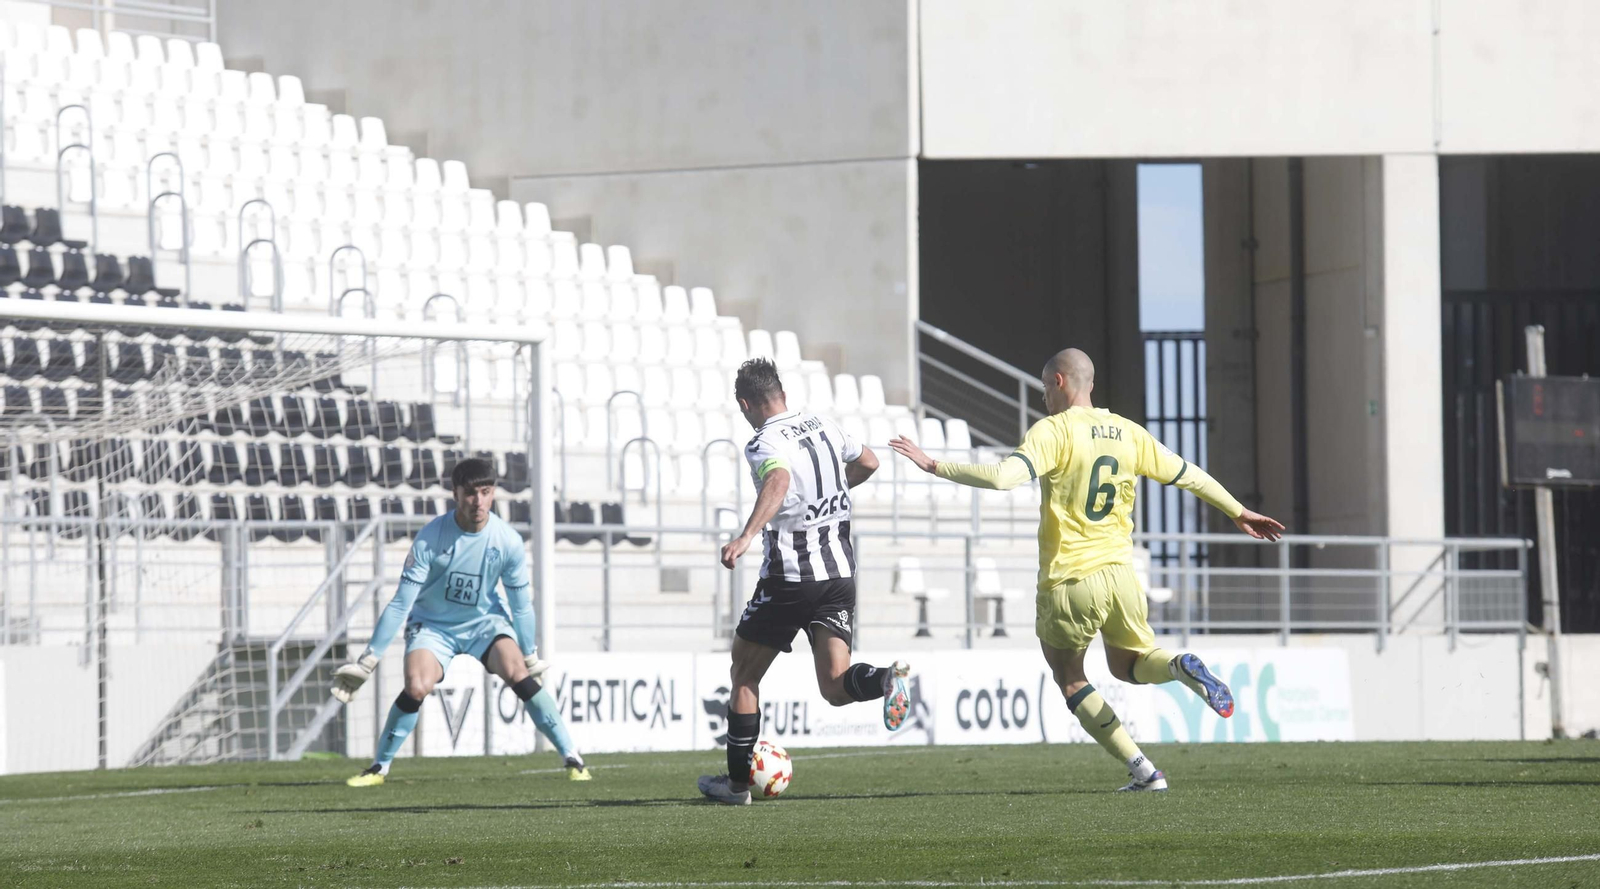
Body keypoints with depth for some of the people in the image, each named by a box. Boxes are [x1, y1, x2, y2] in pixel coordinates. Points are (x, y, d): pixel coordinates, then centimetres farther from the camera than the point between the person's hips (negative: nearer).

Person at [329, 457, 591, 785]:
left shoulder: (508, 542, -17)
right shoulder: (430, 539, -24)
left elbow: (521, 606, -3)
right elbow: (400, 604, -19)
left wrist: (531, 657, 4)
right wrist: (368, 661, -19)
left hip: (486, 621, 1)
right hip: (433, 624, -1)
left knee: (519, 675, -24)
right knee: (416, 687, -26)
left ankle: (572, 758, -14)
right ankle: (379, 767, -7)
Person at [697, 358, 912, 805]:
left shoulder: (765, 444, -12)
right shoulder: (825, 426, 9)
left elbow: (779, 480, -35)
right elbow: (868, 463, 24)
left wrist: (746, 536, -46)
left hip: (788, 575, -6)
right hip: (840, 570, 6)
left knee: (745, 673, 13)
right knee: (835, 687, 1)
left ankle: (737, 781, 17)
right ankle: (886, 679, -31)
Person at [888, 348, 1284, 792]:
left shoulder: (1053, 431, -10)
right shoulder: (1128, 433, 7)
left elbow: (1002, 477, -25)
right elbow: (1189, 475, 16)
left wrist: (935, 466, -19)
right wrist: (1238, 511, 30)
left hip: (1068, 580, -5)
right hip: (1120, 572, 5)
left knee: (1071, 682, 14)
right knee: (1127, 664, 26)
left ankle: (1143, 771, 2)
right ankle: (1182, 667, -9)